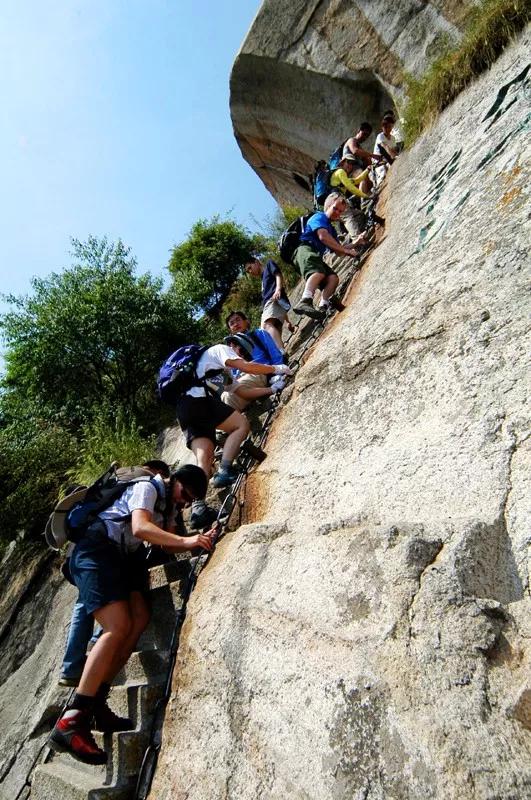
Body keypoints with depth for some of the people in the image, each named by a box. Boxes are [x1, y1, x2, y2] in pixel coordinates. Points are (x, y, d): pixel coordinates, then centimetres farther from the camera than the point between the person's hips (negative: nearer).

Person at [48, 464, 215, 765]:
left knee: (140, 619, -7)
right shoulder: (147, 488, -9)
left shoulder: (165, 505, 20)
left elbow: (168, 545, 13)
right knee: (119, 627, -21)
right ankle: (70, 722, -21)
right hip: (96, 551, -9)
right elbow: (140, 528, -26)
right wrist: (185, 540, -34)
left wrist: (200, 540, -3)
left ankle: (96, 703, 0)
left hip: (121, 557, 9)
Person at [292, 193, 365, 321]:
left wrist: (355, 243, 20)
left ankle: (323, 307, -28)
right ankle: (305, 302, -58)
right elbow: (323, 236, -15)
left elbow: (338, 252, 33)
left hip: (316, 256, 9)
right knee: (319, 273, -36)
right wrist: (346, 250, -14)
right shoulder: (319, 217, 5)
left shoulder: (331, 229, 31)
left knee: (333, 278, -13)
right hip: (305, 249, -9)